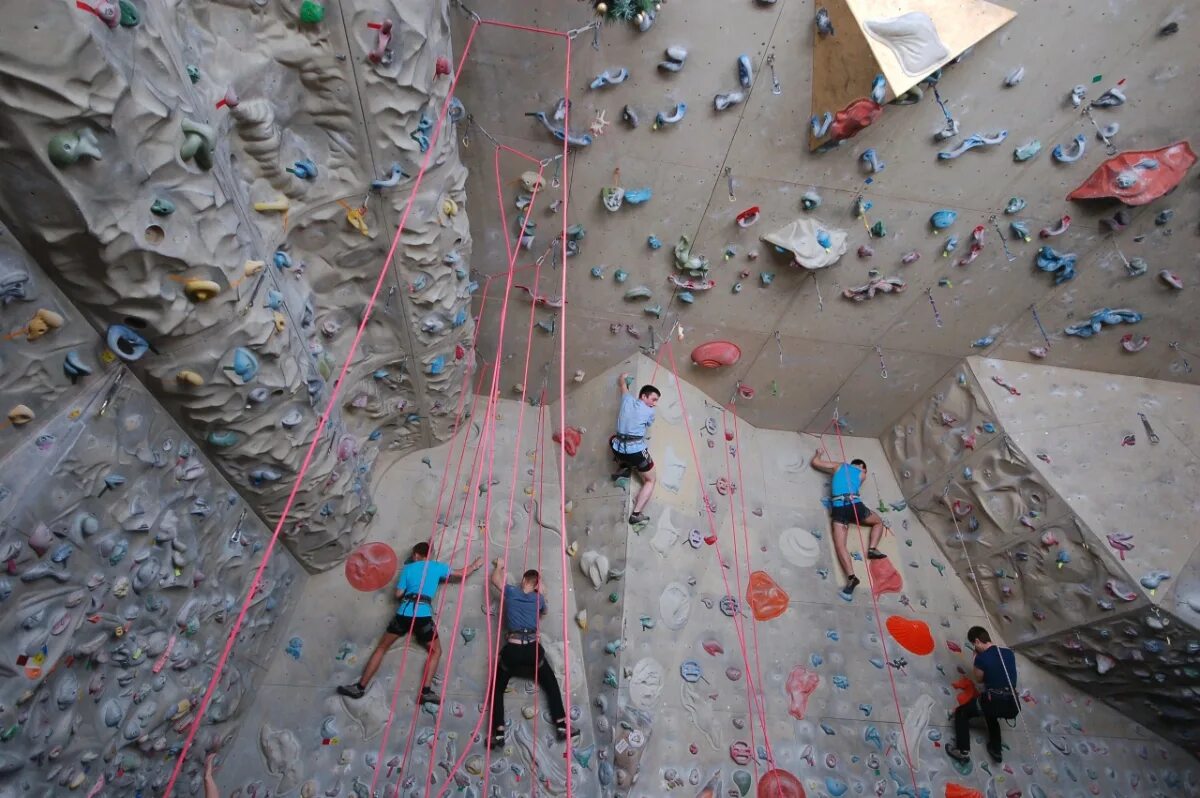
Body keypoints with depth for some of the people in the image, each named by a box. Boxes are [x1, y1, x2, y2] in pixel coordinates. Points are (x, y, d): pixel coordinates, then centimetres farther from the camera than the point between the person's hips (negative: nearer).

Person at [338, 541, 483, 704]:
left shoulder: (407, 568, 11)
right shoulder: (437, 566, 10)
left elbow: (398, 594, 8)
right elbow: (460, 575, 14)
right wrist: (474, 566, 32)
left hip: (404, 613, 1)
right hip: (423, 616, -1)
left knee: (381, 647, 19)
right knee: (436, 651, 16)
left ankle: (360, 687, 20)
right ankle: (425, 691, 3)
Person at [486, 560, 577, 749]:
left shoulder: (511, 592, 6)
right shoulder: (539, 599, 9)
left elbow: (495, 579, 20)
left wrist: (498, 566, 39)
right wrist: (540, 586, 35)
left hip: (512, 650, -1)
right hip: (533, 649, 1)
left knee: (497, 688, 19)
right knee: (551, 684, 21)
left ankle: (498, 734, 11)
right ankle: (562, 726, 17)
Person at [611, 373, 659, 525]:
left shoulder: (627, 399, 9)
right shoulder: (650, 412, -2)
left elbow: (622, 383, 28)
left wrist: (623, 377, 50)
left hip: (618, 450, 4)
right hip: (637, 451, -4)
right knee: (650, 481, 16)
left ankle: (621, 467, 25)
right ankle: (636, 514, 2)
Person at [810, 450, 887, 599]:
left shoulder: (839, 466, 23)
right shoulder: (862, 474, 20)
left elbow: (815, 462, 23)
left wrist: (818, 454, 45)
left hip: (838, 508, 0)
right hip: (854, 505, 0)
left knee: (839, 545, -6)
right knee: (879, 521, 30)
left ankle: (851, 577, -23)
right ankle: (872, 548, 10)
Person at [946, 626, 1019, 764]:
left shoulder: (981, 658, -10)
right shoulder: (1009, 653, 6)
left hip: (994, 702, -7)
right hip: (1012, 706, 7)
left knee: (961, 712, 13)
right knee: (990, 713, 39)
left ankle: (963, 751, 3)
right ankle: (997, 750, 41)